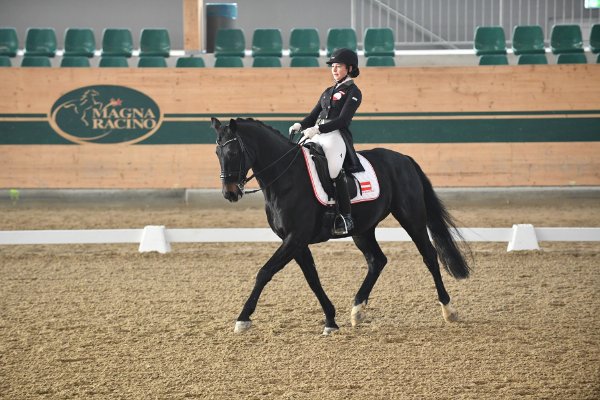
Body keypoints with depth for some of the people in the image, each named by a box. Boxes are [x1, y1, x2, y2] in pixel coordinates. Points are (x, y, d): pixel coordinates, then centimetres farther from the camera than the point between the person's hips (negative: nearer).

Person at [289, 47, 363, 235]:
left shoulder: (353, 92, 0)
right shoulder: (328, 91, 24)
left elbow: (343, 119, -11)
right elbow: (314, 115, 20)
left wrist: (318, 129, -22)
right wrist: (300, 125, -2)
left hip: (337, 135, -9)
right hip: (316, 134, 9)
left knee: (333, 168, -32)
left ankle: (346, 217, -29)